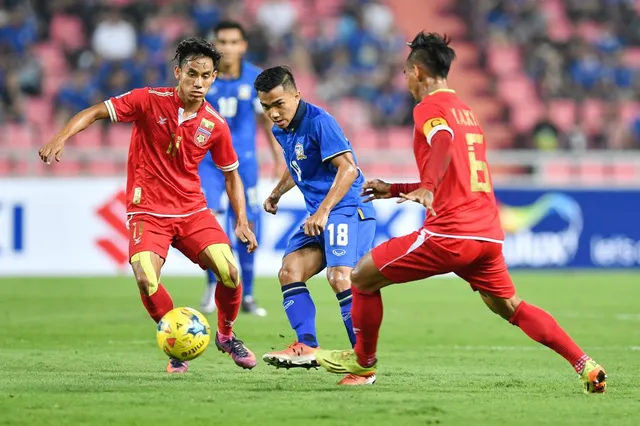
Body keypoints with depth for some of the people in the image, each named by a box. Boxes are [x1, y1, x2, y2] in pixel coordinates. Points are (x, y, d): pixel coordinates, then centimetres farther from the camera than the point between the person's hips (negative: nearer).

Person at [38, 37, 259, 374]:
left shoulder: (214, 125, -2)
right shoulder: (149, 101, -11)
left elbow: (231, 175, 12)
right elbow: (95, 112, -11)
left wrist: (241, 221, 4)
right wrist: (62, 137, -28)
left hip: (192, 210, 3)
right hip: (147, 212, -2)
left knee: (229, 272, -15)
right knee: (146, 280, -25)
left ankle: (226, 335, 16)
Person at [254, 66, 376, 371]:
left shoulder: (319, 122, -16)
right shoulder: (281, 130, 11)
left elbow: (348, 168, -23)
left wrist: (323, 212, -28)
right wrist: (277, 194, 22)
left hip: (347, 209, -10)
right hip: (319, 215, 10)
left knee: (339, 276, -23)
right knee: (290, 270, -4)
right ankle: (306, 347, -8)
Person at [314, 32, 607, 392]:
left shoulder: (429, 107, -3)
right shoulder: (465, 110, 25)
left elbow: (444, 142, -26)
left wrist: (425, 188, -41)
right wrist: (395, 189, 37)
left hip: (449, 233, -8)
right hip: (488, 231, 8)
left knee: (364, 277, 5)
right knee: (509, 307, 18)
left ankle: (363, 363, 16)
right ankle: (585, 366, 6)